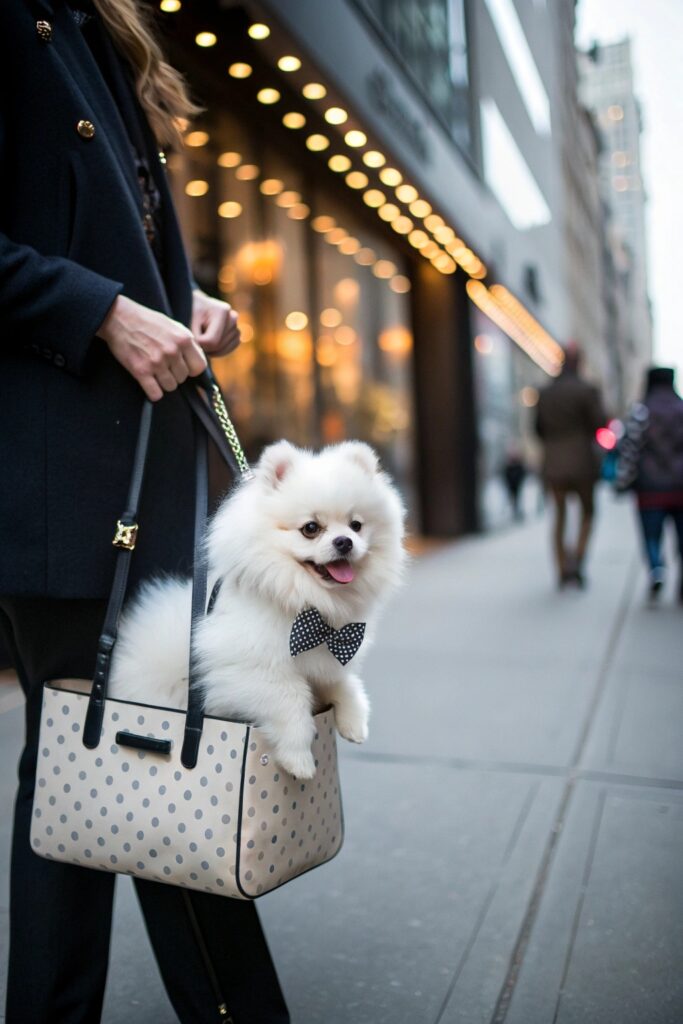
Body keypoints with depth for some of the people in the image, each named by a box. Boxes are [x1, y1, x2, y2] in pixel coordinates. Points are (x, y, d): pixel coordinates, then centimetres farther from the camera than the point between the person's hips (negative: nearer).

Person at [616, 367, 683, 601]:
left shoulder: (641, 411, -4)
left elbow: (630, 449, -7)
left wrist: (622, 483, -2)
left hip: (651, 489, -2)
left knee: (652, 537, 4)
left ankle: (657, 570, -21)